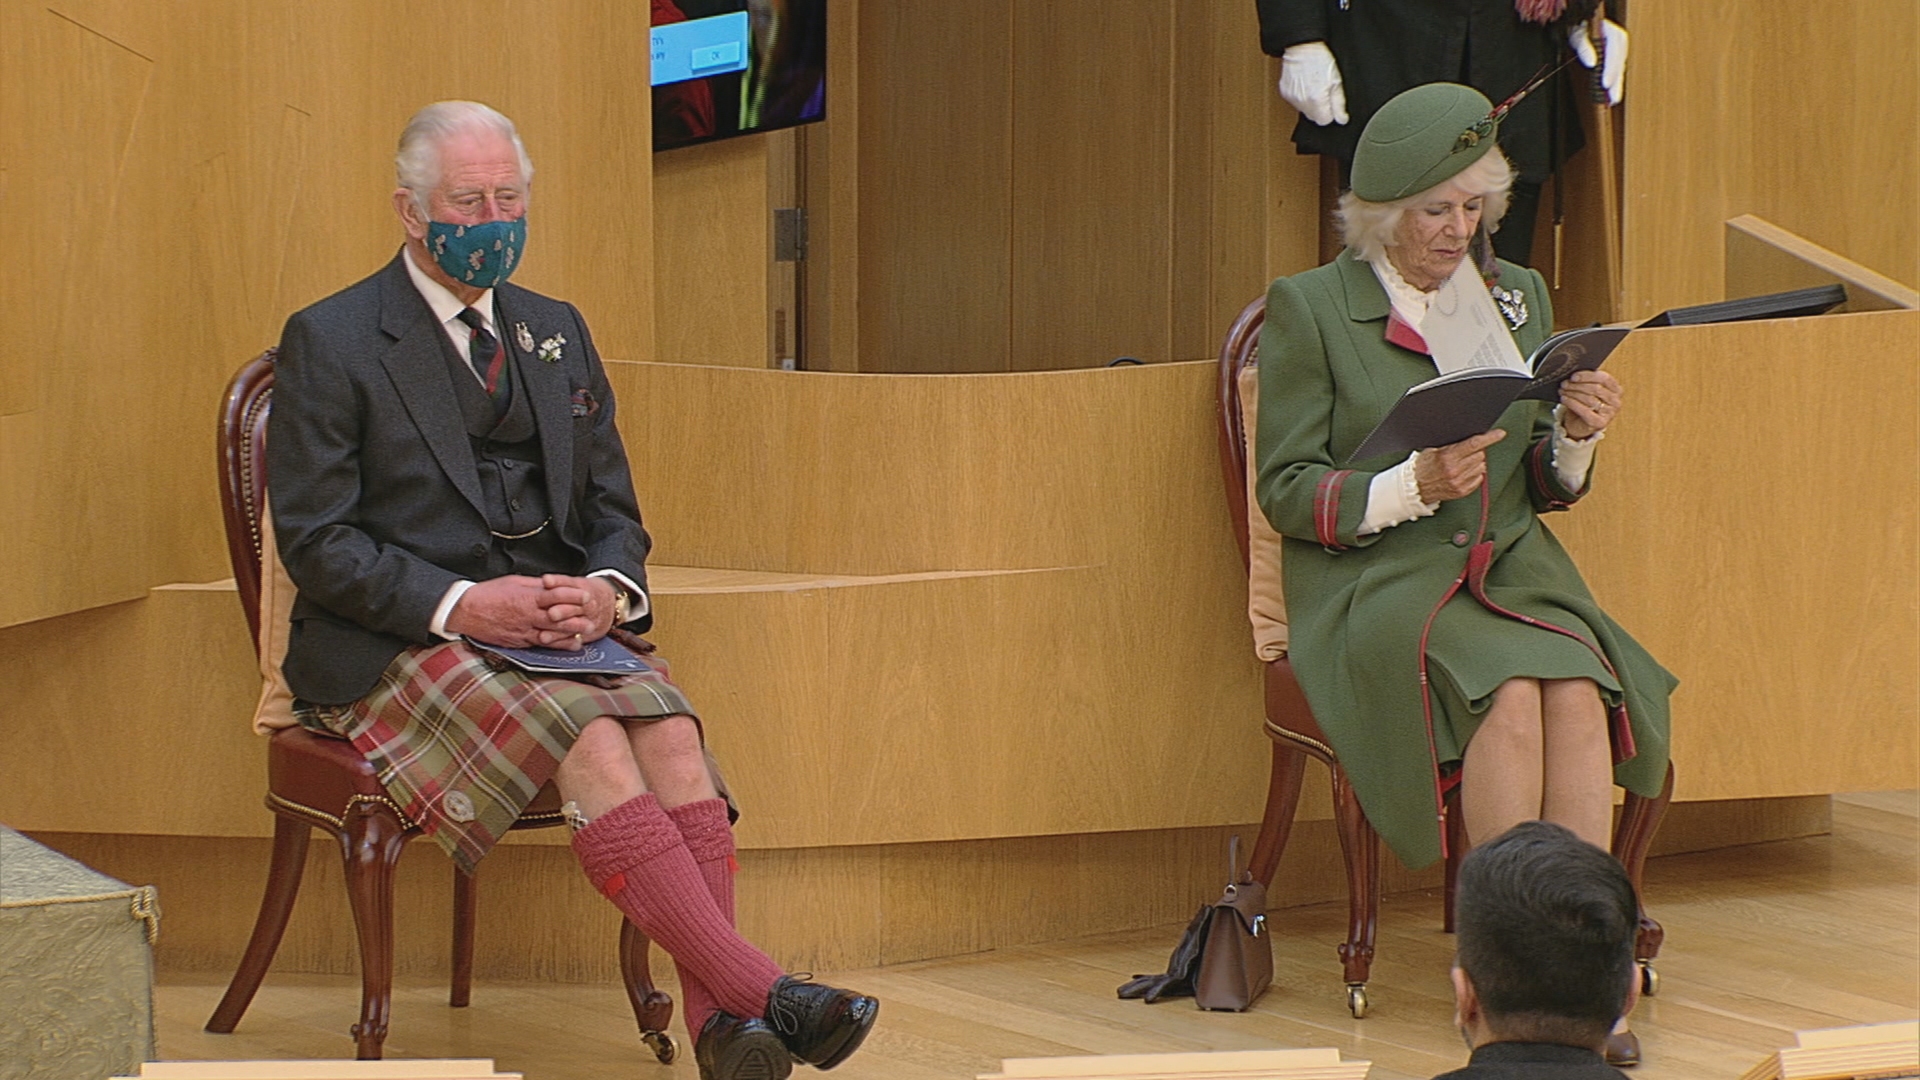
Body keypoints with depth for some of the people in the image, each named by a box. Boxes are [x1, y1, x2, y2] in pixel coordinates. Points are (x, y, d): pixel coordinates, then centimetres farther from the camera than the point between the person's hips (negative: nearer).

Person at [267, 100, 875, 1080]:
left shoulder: (556, 332, 18)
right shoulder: (330, 343, 0)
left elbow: (612, 509, 18)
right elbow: (317, 543, -6)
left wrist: (608, 589, -7)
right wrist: (463, 604, -19)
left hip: (558, 621, 5)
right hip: (400, 646, -5)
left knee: (671, 733, -27)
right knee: (591, 744, -31)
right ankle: (762, 991, -37)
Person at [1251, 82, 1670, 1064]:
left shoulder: (1517, 296, 16)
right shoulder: (1308, 307, 2)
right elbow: (1286, 492, -3)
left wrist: (1576, 437, -3)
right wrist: (1412, 486, -18)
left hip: (1512, 570, 4)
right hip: (1375, 582, -4)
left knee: (1579, 691, -29)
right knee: (1513, 694, -32)